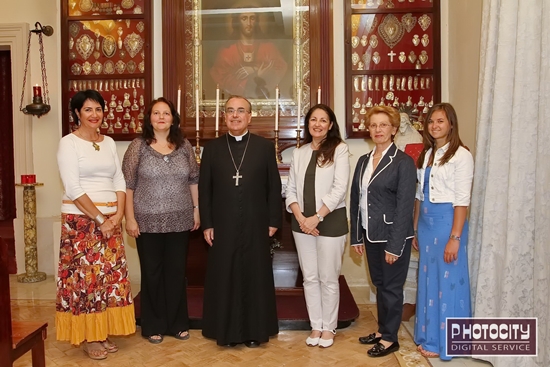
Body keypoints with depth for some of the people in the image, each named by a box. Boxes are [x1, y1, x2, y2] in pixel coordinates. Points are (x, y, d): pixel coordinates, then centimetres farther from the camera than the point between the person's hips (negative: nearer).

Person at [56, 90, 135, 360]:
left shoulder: (109, 143, 11)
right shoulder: (69, 143, -6)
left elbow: (119, 181, 9)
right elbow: (73, 188, -14)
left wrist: (118, 215, -5)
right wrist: (100, 219, -14)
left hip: (111, 219, 6)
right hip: (81, 219, -5)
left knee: (111, 274, 7)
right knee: (85, 274, 1)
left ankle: (103, 332, 22)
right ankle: (87, 337, 16)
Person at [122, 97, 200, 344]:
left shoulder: (184, 146, 4)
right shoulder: (138, 146, -4)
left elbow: (194, 180, 10)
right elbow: (127, 185, -5)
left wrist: (196, 210, 7)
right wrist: (130, 218, -9)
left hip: (179, 221, 3)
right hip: (148, 221, -2)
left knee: (177, 271, 11)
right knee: (152, 272, 8)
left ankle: (177, 323, 26)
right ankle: (154, 326, 23)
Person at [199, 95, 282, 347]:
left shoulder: (265, 147, 4)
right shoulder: (212, 148, 6)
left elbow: (274, 187, 3)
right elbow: (204, 189, 4)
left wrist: (273, 221, -2)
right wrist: (207, 224, -1)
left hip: (256, 227, 0)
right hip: (222, 227, 1)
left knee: (255, 278, 8)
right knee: (224, 278, 7)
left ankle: (254, 331, 23)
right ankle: (226, 330, 23)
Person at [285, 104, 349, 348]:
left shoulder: (339, 150, -4)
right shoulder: (299, 153, 10)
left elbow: (339, 189, -12)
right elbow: (291, 189, 7)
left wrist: (317, 217, -15)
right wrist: (299, 216, -8)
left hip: (330, 221, -4)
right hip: (302, 222, 4)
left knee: (328, 278, 6)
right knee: (309, 278, 11)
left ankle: (329, 327, 23)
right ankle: (316, 326, 25)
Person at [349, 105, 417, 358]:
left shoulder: (403, 162, -11)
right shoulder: (363, 161, 9)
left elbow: (405, 206, -15)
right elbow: (355, 200, 10)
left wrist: (395, 245, -18)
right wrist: (356, 236, 7)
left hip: (393, 236, -6)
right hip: (371, 235, 6)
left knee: (392, 287, 6)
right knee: (379, 285, 17)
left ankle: (390, 338, 21)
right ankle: (382, 330, 32)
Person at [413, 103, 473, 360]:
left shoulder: (461, 155, -10)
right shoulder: (426, 155, 11)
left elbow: (462, 201, -14)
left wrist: (455, 238, -18)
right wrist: (415, 230, 12)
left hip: (447, 222, -7)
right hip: (426, 222, 7)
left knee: (447, 281, 3)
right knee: (427, 280, 14)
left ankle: (445, 342, 18)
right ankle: (428, 336, 28)